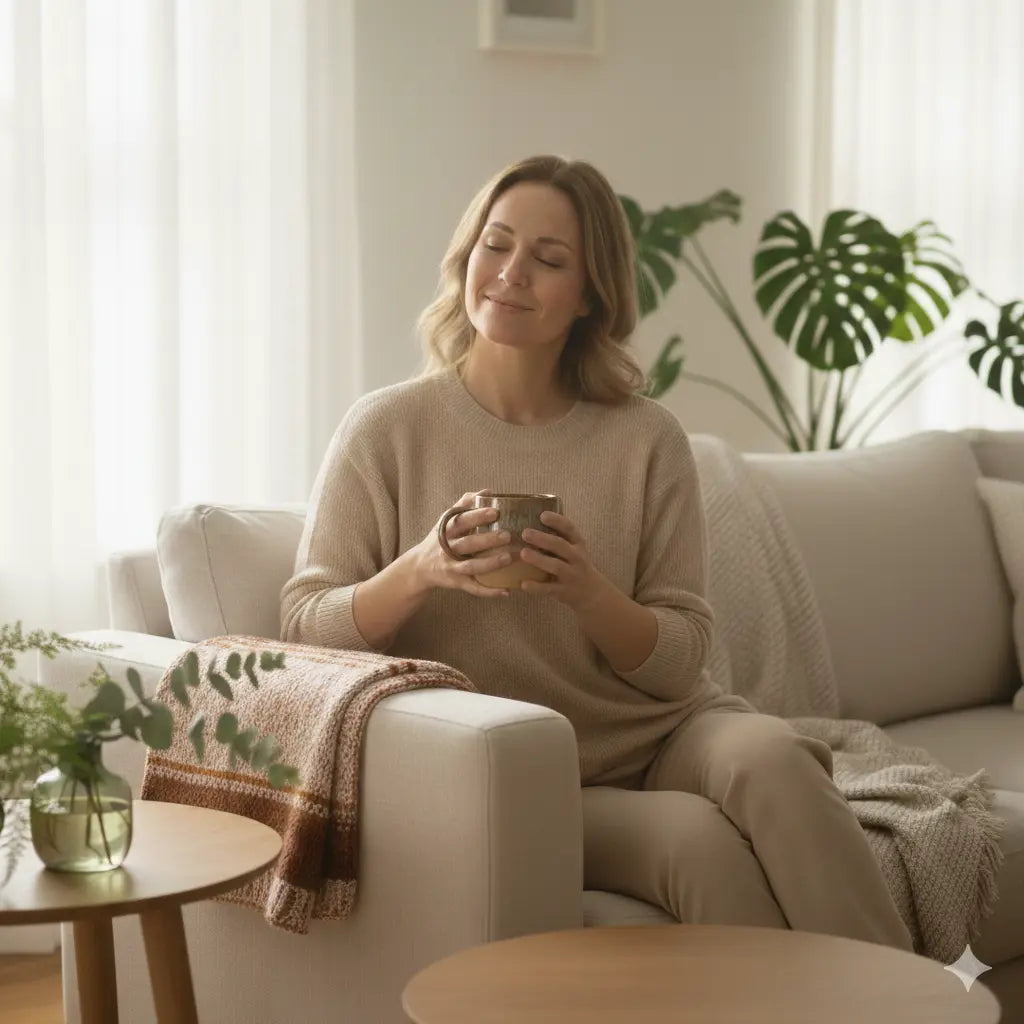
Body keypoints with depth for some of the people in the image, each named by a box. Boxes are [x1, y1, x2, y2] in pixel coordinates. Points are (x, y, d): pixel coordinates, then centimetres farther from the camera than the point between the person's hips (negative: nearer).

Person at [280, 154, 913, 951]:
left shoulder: (647, 439, 3)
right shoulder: (387, 430, -2)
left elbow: (681, 659, 3)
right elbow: (304, 631, -3)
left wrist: (585, 591, -18)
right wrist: (419, 572, -22)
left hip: (660, 733, 2)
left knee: (770, 757, -30)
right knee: (699, 837, -30)